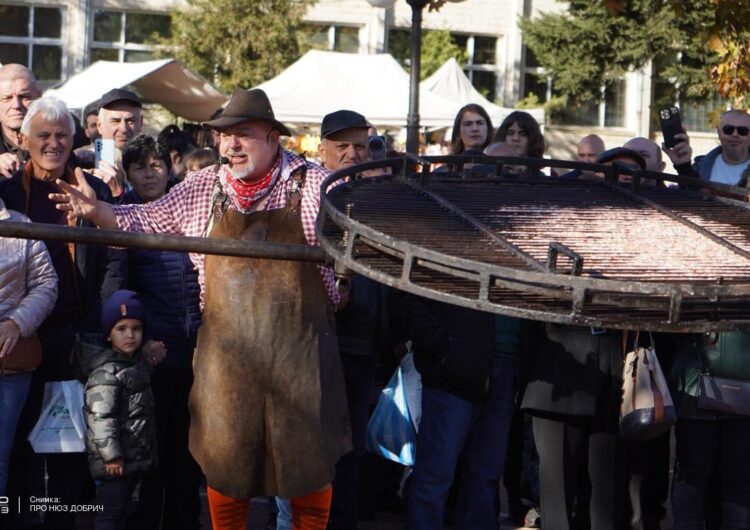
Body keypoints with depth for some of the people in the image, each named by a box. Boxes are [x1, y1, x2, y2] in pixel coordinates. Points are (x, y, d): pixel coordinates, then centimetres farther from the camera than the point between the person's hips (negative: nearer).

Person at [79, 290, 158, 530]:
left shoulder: (138, 363, 12)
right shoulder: (106, 372, -17)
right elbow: (100, 416, -24)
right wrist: (111, 455, -24)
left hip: (136, 456, 9)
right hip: (116, 461, -9)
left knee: (121, 510, 16)